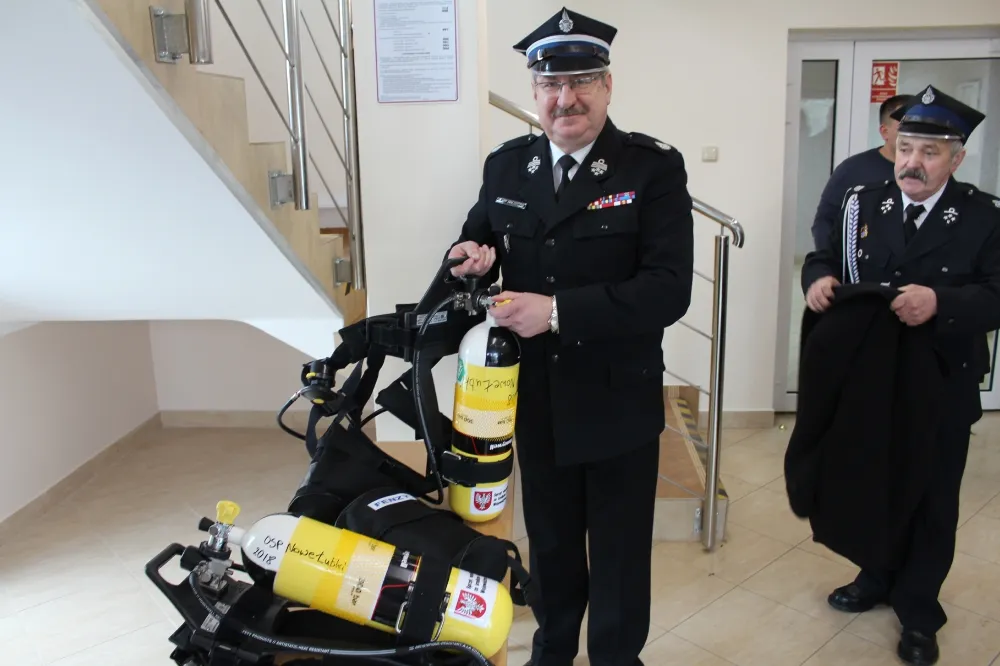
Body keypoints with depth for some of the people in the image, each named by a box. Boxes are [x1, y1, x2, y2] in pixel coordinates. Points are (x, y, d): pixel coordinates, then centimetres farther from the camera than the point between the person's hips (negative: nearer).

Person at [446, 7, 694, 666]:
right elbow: (477, 243, 14)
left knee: (620, 553, 15)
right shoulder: (506, 165, 2)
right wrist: (470, 257, -10)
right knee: (550, 542, 23)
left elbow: (669, 289, -21)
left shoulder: (654, 167, -12)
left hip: (618, 403, -3)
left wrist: (559, 310, -28)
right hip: (536, 400, 4)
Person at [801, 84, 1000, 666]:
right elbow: (825, 254, 4)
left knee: (931, 498, 12)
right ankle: (878, 579, 41)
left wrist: (941, 303, -35)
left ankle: (919, 609, 31)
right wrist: (820, 278, -19)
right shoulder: (865, 204, 0)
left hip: (943, 387, -3)